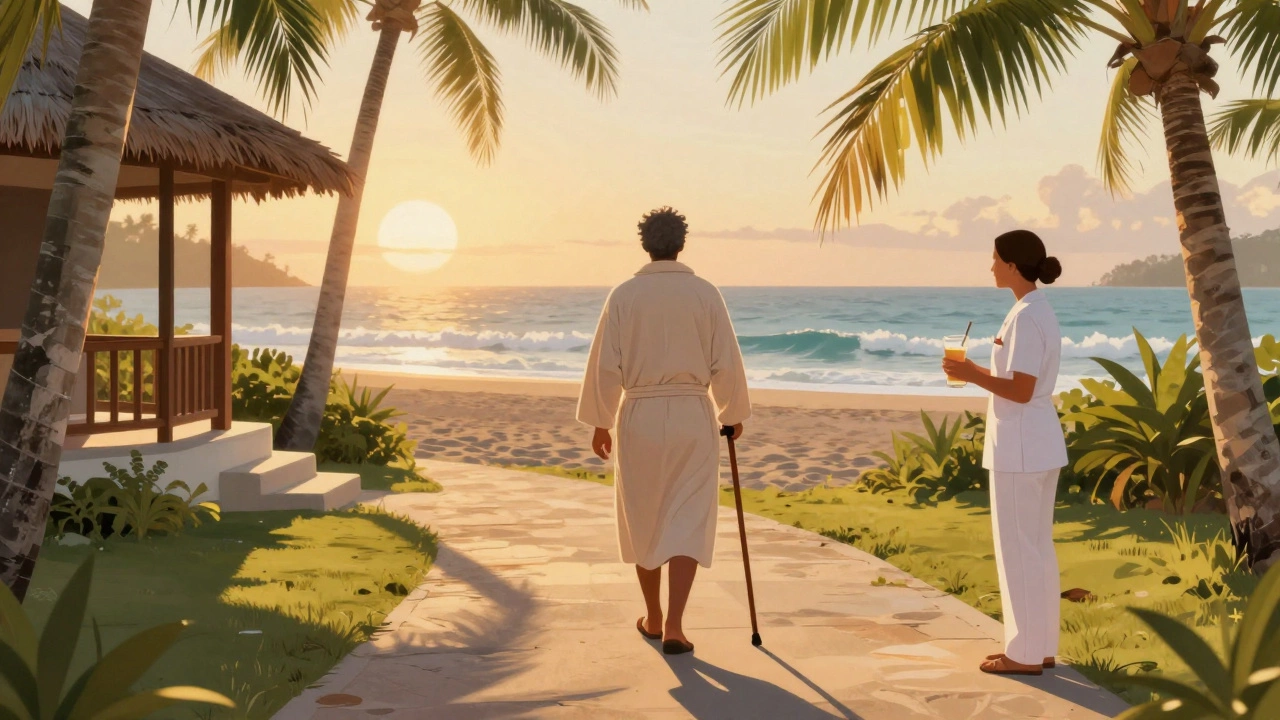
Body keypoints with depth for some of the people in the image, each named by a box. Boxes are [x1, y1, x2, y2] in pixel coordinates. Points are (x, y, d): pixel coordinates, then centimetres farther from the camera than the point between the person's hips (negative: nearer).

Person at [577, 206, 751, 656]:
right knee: (688, 522, 3)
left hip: (640, 415, 1)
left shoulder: (624, 295, -5)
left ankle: (653, 619, 27)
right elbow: (727, 362, 0)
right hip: (693, 416, 0)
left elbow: (606, 365, -4)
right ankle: (673, 627, -8)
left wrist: (600, 422, 7)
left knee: (643, 520, 16)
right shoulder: (705, 293, -3)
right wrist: (733, 414, 15)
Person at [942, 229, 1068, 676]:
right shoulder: (1039, 311, 12)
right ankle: (1039, 646, 22)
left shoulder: (1025, 317, -19)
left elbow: (1021, 391, -22)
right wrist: (975, 372, 13)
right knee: (1037, 546, 14)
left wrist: (972, 375, -13)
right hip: (1037, 442, 10)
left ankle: (1026, 653, 5)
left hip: (1020, 445, -10)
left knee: (1017, 548, -2)